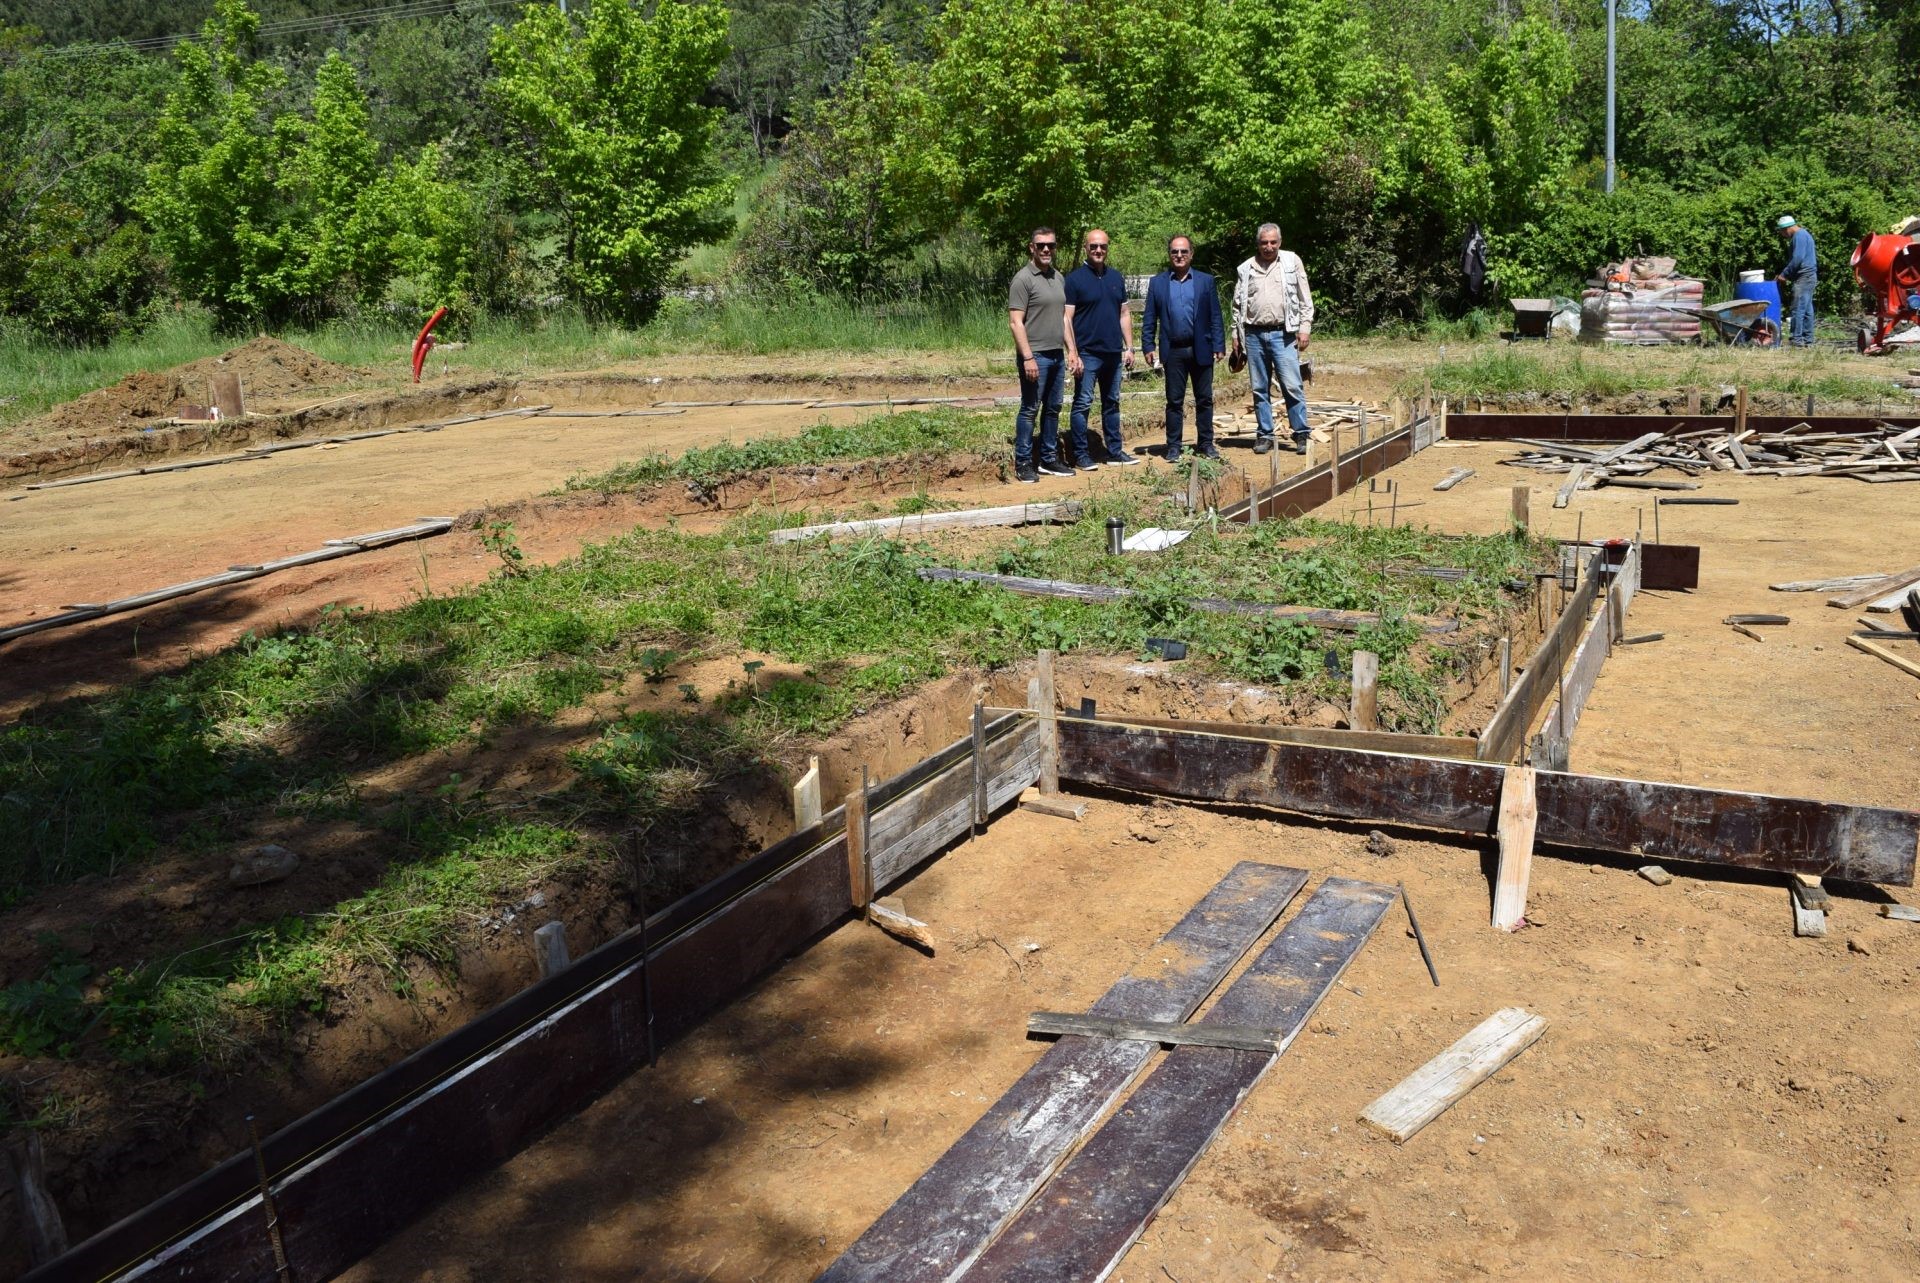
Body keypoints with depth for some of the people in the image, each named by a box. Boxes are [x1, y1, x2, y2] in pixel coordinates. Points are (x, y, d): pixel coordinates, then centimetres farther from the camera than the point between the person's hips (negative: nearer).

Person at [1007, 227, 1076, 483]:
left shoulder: (1059, 278, 13)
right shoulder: (1023, 279, -10)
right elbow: (1015, 322, -14)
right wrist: (1027, 357, -19)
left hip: (1057, 355, 7)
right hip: (1035, 356, -7)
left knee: (1053, 409, 12)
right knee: (1030, 409, -3)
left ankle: (1049, 459, 21)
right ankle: (1023, 463, 4)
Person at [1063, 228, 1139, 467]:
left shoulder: (1116, 278, 11)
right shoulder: (1075, 279, -5)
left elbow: (1124, 314, 15)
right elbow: (1067, 318, -9)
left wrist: (1129, 347, 8)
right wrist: (1072, 353, -17)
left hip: (1113, 352, 6)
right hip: (1087, 353, -5)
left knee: (1112, 403, 11)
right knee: (1082, 403, -2)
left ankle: (1115, 452, 18)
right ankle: (1080, 455, 4)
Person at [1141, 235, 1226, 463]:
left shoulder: (1205, 281, 6)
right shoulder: (1157, 283, 6)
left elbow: (1215, 316, 3)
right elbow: (1150, 319, 5)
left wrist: (1219, 346, -3)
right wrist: (1148, 347, -3)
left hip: (1201, 349, 0)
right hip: (1173, 351, 0)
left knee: (1204, 399, 5)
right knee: (1174, 401, 5)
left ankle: (1205, 443, 14)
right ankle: (1173, 446, 11)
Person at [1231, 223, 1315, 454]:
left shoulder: (1292, 261, 4)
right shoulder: (1245, 269, 10)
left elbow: (1305, 299, 3)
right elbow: (1237, 305, 15)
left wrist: (1305, 328, -5)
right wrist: (1236, 335, 10)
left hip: (1283, 334, -3)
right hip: (1254, 335, 3)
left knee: (1293, 386, -7)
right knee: (1260, 389, 7)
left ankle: (1301, 434, 0)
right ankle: (1264, 434, 15)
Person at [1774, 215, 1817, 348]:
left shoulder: (1799, 236, -12)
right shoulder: (1801, 235, 20)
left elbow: (1797, 259, -19)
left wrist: (1784, 274, -11)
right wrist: (1785, 275, 15)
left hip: (1804, 277, -10)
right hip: (1807, 277, 10)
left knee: (1798, 310, -11)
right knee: (1807, 310, 11)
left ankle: (1797, 341, -13)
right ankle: (1808, 340, 14)